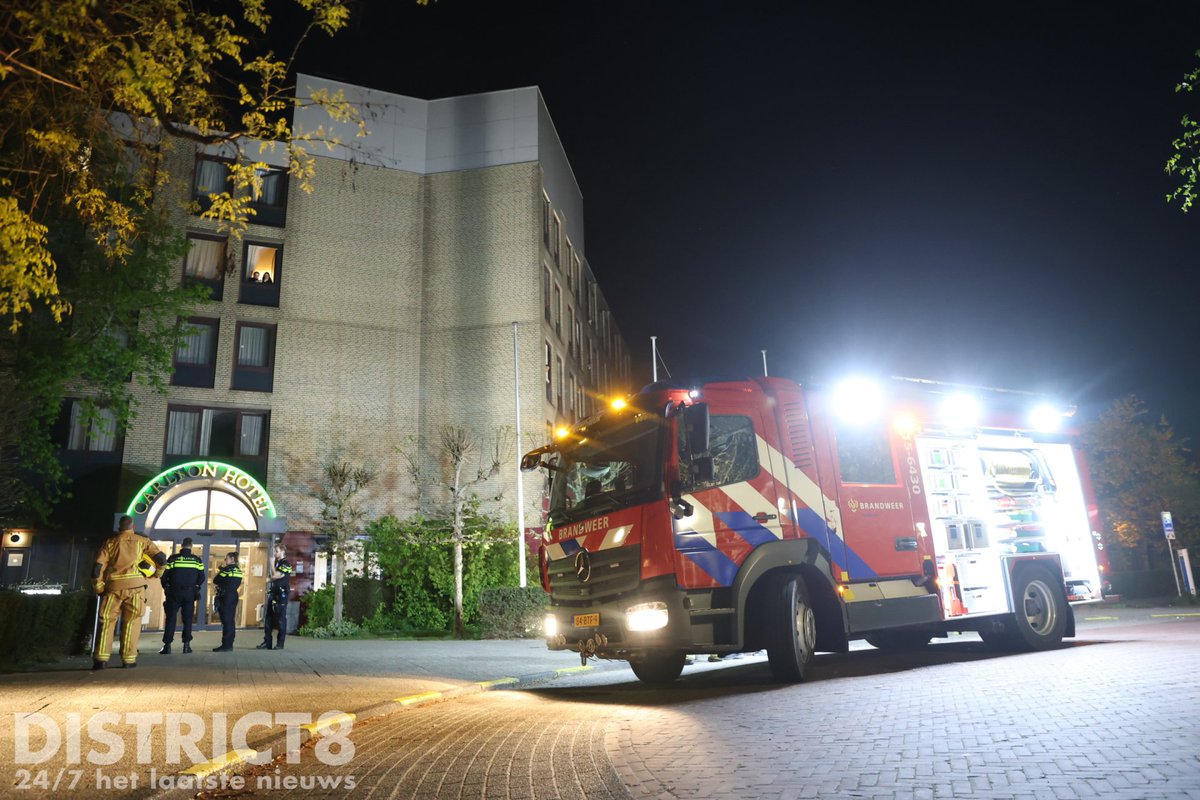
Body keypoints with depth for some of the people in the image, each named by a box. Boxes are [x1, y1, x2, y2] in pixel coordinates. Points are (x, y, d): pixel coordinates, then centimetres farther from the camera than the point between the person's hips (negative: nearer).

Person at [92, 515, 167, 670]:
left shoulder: (110, 542, 13)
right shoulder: (141, 541, 10)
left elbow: (98, 567, 3)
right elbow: (161, 559, 3)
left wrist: (99, 588, 10)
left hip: (113, 586, 1)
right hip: (135, 585, -1)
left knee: (106, 621, 7)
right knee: (131, 622, 5)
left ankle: (101, 658, 1)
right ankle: (129, 659, 4)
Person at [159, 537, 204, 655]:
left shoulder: (172, 559, -2)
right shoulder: (197, 560, 1)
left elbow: (164, 576, 0)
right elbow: (201, 577, 2)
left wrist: (166, 588, 19)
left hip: (174, 592, -1)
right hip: (190, 594, 1)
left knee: (171, 618, 3)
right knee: (188, 619, 8)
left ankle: (167, 645, -3)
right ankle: (186, 644, 4)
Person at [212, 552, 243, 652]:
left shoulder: (227, 569, -11)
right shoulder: (239, 570, 12)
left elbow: (215, 581, -7)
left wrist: (219, 571, 8)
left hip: (225, 597, -8)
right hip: (234, 596, 8)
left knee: (226, 621, -7)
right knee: (230, 620, 10)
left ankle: (226, 645, -6)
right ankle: (229, 644, 14)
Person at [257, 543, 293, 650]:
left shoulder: (286, 563, -7)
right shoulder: (277, 563, 19)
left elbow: (275, 575, -16)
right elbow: (273, 577, 21)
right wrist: (272, 578, 0)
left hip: (281, 594, -9)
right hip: (273, 593, 9)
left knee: (281, 620, -5)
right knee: (268, 619, 8)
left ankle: (280, 643, -1)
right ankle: (267, 643, 13)